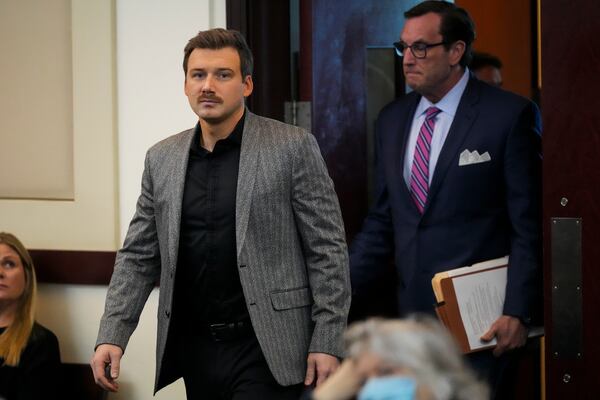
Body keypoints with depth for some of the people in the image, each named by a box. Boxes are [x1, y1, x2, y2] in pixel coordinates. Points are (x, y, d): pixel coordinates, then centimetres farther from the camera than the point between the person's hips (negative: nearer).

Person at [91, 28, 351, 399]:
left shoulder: (293, 148, -4)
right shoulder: (162, 159, 10)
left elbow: (327, 249, -5)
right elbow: (139, 256, 11)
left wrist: (327, 341, -10)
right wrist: (112, 336, 0)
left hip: (265, 349, -5)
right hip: (195, 350, 5)